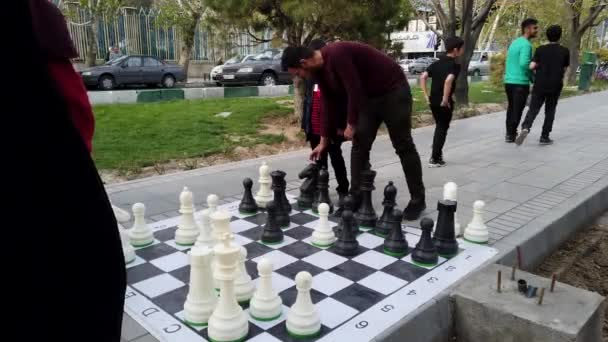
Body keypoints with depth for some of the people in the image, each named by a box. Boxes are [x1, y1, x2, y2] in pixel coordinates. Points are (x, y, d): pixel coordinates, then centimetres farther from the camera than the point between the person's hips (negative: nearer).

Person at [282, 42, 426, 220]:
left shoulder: (336, 54, -28)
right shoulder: (320, 70, 1)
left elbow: (355, 90, -29)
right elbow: (329, 104, 7)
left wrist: (351, 124, -17)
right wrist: (324, 141, 10)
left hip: (393, 91, -8)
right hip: (369, 97, 9)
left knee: (403, 146, -2)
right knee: (359, 145, 3)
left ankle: (417, 200, 9)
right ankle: (356, 198, 9)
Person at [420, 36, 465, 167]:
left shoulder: (437, 63, 11)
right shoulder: (455, 65, -10)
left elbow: (423, 77, 2)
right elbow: (448, 80, -29)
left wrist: (426, 96, 4)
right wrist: (445, 99, -21)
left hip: (433, 101, 7)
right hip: (444, 103, -7)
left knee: (439, 127, 22)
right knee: (442, 128, 6)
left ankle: (436, 155, 27)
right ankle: (435, 159, 8)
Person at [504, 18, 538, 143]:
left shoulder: (514, 42, 14)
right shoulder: (526, 45, -13)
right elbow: (524, 63, -24)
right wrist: (533, 78, -10)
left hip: (509, 81, 8)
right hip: (520, 82, -8)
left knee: (511, 107, 18)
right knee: (517, 109, 0)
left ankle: (509, 132, 26)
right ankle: (511, 135, 3)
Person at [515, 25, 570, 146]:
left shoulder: (541, 49, -1)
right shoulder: (565, 51, 0)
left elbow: (531, 66, -8)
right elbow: (564, 70, 6)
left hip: (539, 85, 0)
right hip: (555, 86, 0)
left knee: (533, 109, 0)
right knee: (550, 111, 11)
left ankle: (525, 128, -27)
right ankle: (544, 137, 10)